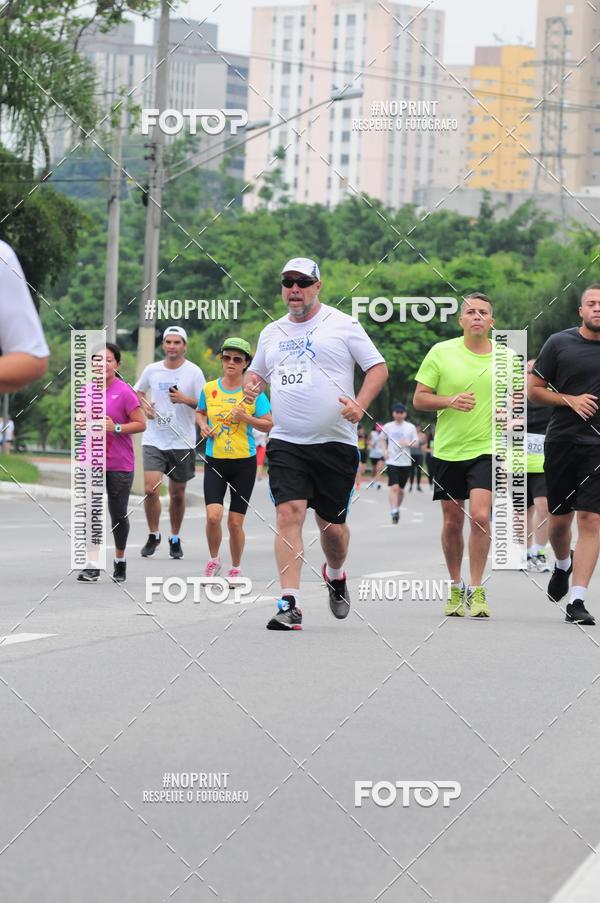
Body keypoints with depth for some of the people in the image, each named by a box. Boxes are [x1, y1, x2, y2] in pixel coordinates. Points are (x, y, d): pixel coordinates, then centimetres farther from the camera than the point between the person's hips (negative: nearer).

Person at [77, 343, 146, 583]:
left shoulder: (124, 392, -8)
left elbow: (141, 424, -8)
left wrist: (116, 428, -20)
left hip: (120, 464, -3)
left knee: (118, 515, 9)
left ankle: (120, 560, 29)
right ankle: (92, 565, -10)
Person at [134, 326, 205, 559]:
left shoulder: (194, 372, -4)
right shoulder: (152, 370, 3)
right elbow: (137, 392, 21)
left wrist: (185, 399, -20)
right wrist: (144, 405, 1)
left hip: (182, 443, -1)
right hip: (154, 441, 1)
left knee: (177, 493, 8)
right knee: (150, 489, -12)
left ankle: (175, 538, 26)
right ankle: (153, 536, 7)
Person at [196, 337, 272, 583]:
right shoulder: (209, 388, 3)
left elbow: (269, 425, -1)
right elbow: (200, 412, 21)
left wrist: (246, 417, -16)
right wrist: (203, 425, 1)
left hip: (244, 462, -1)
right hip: (214, 461, 1)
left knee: (235, 522, 1)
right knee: (213, 515, -15)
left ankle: (236, 568, 22)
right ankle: (213, 560, 10)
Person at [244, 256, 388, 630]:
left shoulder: (342, 325, 2)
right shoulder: (272, 332, 14)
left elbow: (379, 367, 2)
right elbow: (257, 372, 28)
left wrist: (360, 405, -13)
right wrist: (251, 383, 3)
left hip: (335, 442, -2)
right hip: (286, 442, 2)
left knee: (332, 525, 5)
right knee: (289, 513, -15)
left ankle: (335, 575, 39)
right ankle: (289, 604, -18)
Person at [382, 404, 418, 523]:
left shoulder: (410, 427, 2)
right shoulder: (388, 427, 4)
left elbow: (416, 443, 6)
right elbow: (383, 440, 19)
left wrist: (408, 443, -15)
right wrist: (385, 450, 2)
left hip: (406, 462, 1)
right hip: (392, 461, -1)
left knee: (401, 489, 11)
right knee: (394, 487, -15)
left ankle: (397, 508, 32)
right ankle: (394, 512, -18)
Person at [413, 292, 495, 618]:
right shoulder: (441, 352, -1)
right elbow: (419, 398, 1)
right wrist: (450, 401, -17)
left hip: (486, 448, -1)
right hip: (448, 450, 1)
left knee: (480, 517, -16)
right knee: (452, 522, 8)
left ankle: (476, 590, -7)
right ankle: (456, 588, 24)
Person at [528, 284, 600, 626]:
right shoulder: (560, 343, 2)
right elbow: (534, 390, 5)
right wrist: (570, 399, -9)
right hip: (562, 440, 1)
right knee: (560, 519, 9)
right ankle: (563, 564, 42)